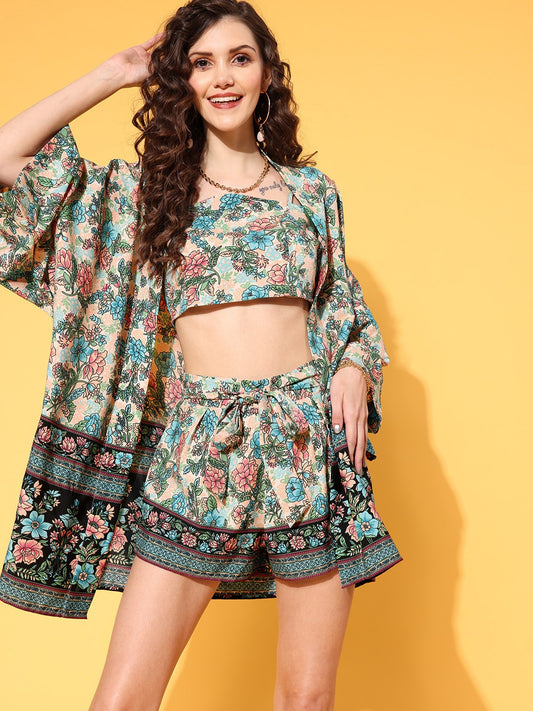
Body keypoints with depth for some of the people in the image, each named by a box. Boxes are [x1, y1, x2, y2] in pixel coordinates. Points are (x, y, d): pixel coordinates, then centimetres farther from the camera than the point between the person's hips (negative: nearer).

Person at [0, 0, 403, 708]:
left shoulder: (312, 190, 13)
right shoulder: (142, 190, 10)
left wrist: (354, 365, -1)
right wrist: (112, 74, 8)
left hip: (310, 439, 1)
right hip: (196, 450, -1)